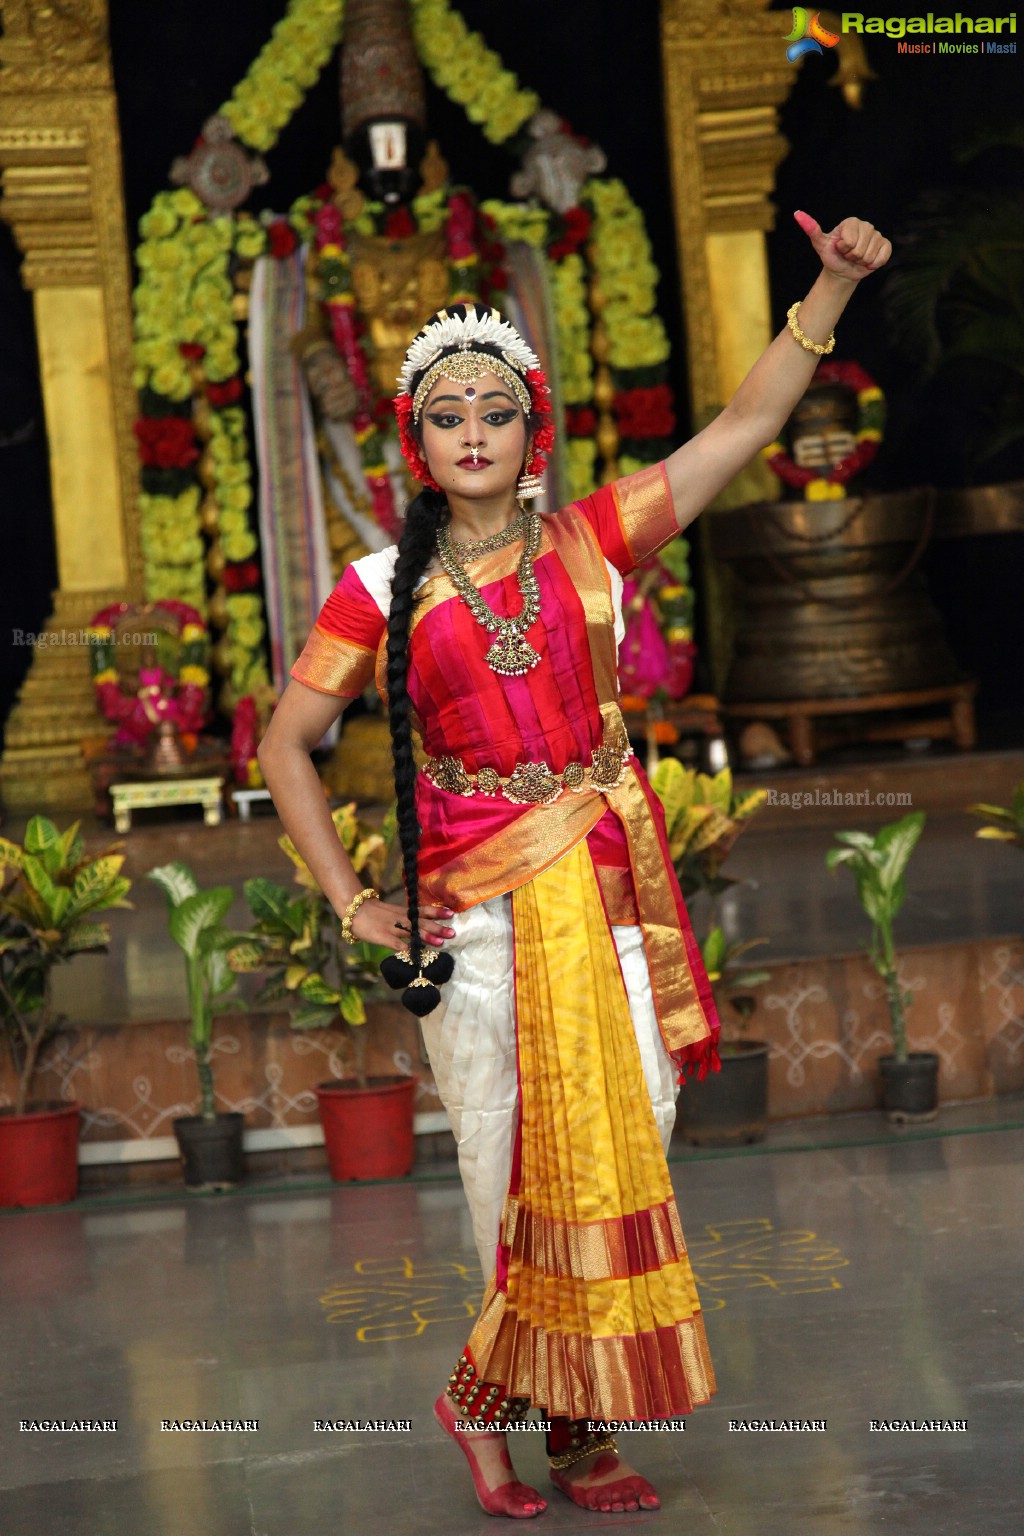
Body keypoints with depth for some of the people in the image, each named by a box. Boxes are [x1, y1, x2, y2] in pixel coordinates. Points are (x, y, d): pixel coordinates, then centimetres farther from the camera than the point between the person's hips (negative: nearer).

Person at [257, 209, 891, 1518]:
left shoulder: (590, 542, 5)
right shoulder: (382, 589, 1)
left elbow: (743, 425, 2)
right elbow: (285, 745, 7)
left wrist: (830, 290, -9)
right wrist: (350, 903, 0)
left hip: (607, 888, 2)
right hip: (475, 906, -2)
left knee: (619, 1149, 2)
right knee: (526, 1165, 1)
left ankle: (575, 1420, 18)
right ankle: (575, 1426, 18)